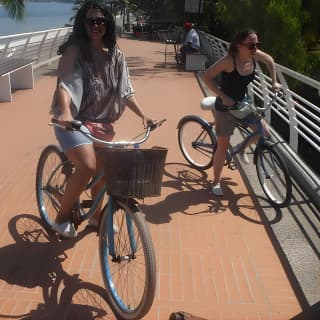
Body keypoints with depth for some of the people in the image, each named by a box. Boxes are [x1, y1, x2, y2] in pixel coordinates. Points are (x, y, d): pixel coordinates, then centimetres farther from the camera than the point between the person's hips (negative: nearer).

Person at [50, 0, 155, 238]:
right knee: (87, 166, -24)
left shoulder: (115, 55, 3)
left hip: (101, 121, 6)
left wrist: (143, 115, -6)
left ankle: (97, 216, 36)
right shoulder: (75, 51, -12)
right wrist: (65, 112, -44)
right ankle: (63, 217, -3)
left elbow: (126, 91, 6)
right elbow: (65, 84, -25)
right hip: (73, 119, -6)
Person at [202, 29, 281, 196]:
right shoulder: (229, 60, -27)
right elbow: (207, 77, -25)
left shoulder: (255, 55, -10)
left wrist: (274, 82, 5)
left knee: (264, 131, -1)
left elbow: (270, 60, 11)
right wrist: (223, 96, -28)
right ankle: (216, 183, 20)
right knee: (223, 146, 2)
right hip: (225, 107, -6)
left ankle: (242, 148, 30)